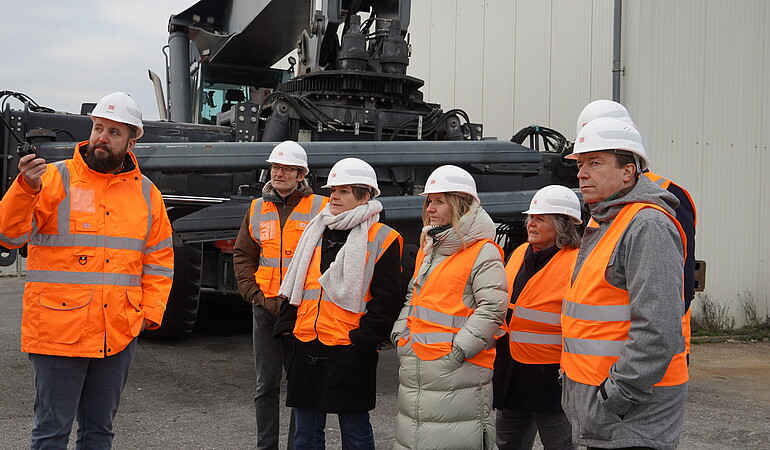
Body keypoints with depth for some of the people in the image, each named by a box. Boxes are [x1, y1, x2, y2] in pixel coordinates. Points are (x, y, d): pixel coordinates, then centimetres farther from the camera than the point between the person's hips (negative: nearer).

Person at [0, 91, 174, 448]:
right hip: (58, 330, -4)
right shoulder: (55, 178, -3)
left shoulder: (146, 193, 9)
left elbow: (159, 259, 15)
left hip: (119, 335, 4)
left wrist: (151, 311, 4)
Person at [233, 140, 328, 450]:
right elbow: (242, 256, 12)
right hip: (265, 308, 4)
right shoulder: (257, 209, 11)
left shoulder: (321, 208, -1)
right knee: (266, 386, 11)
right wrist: (256, 295, -1)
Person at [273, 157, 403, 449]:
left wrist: (362, 339, -15)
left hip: (350, 352, -6)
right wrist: (287, 329, 8)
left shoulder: (382, 240, -5)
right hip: (305, 347, 6)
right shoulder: (316, 233, 14)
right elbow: (294, 285, 17)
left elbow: (386, 299, -9)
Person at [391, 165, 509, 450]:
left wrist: (459, 351, -19)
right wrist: (400, 336, 12)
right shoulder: (427, 248, 18)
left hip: (457, 369, -8)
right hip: (414, 367, 9)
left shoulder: (483, 252, -9)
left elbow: (493, 308, -16)